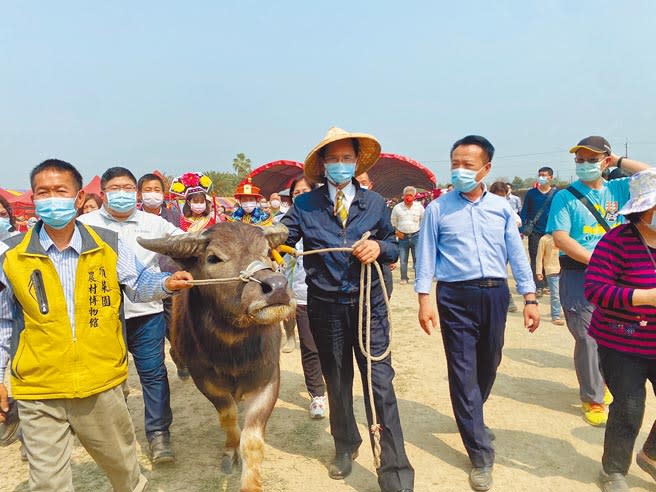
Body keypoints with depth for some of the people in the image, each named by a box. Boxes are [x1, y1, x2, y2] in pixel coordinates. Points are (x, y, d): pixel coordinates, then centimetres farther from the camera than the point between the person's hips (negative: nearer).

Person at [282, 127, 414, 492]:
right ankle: (346, 447, 40)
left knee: (381, 385, -4)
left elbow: (394, 248, 10)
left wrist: (379, 247, -11)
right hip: (326, 307, 1)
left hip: (369, 304, 0)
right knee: (337, 383, 17)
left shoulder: (374, 203, 6)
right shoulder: (305, 205, 1)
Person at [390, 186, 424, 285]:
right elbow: (393, 222, 11)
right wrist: (397, 231, 0)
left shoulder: (419, 207, 1)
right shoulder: (397, 208, 2)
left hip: (416, 235, -1)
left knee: (417, 258, 0)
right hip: (402, 236, 1)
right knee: (403, 259, 6)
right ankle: (404, 278, 17)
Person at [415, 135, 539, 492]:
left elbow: (517, 254, 7)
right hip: (456, 296, -3)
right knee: (463, 372, -2)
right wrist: (424, 299, -7)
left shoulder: (502, 207, 5)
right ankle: (481, 454, 8)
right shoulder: (438, 209, -1)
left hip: (495, 294, 3)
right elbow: (426, 255, 0)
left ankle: (472, 420, 43)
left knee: (488, 366, 16)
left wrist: (530, 298, 3)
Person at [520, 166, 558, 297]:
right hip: (534, 232, 0)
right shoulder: (531, 193, 2)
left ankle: (546, 283, 21)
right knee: (535, 259, -1)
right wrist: (521, 230, -3)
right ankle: (538, 286, 3)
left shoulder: (556, 194, 2)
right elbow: (524, 212, 4)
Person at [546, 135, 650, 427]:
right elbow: (560, 239, -12)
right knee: (588, 337, -4)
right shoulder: (565, 197, -2)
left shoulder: (617, 190, 10)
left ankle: (601, 384, 35)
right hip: (579, 275, -4)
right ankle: (593, 399, 11)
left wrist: (618, 161, 4)